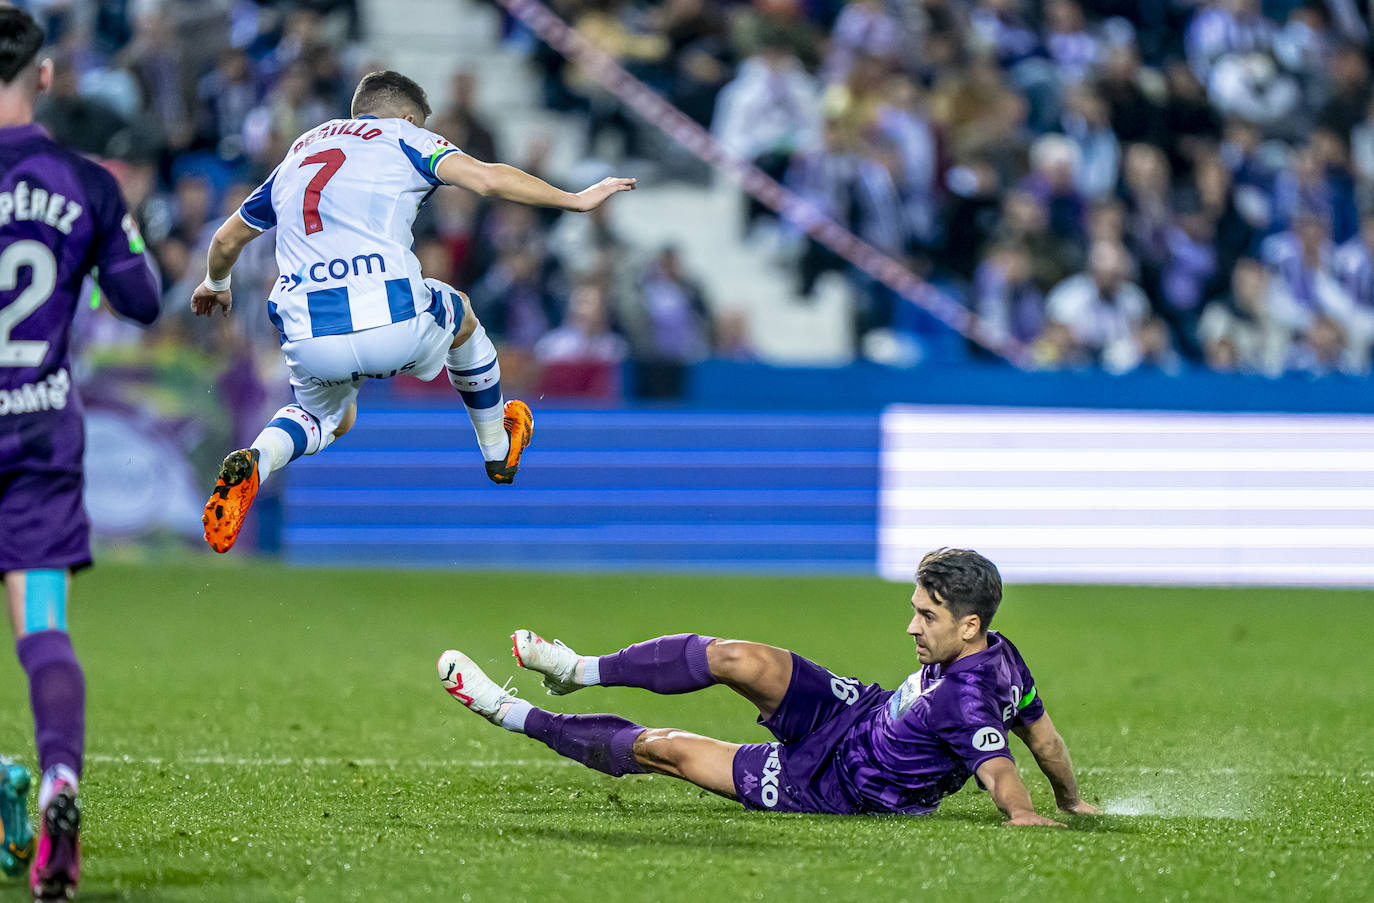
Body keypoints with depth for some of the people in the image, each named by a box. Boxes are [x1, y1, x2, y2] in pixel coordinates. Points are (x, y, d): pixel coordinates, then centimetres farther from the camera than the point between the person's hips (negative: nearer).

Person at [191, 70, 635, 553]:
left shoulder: (298, 154, 25)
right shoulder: (403, 138, 10)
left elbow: (226, 241, 34)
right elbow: (487, 179, -6)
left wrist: (216, 285, 55)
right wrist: (576, 200, 3)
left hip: (309, 344, 4)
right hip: (395, 328, -4)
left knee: (329, 419, 32)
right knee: (459, 313, 29)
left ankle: (253, 462, -1)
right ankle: (499, 449, 45)